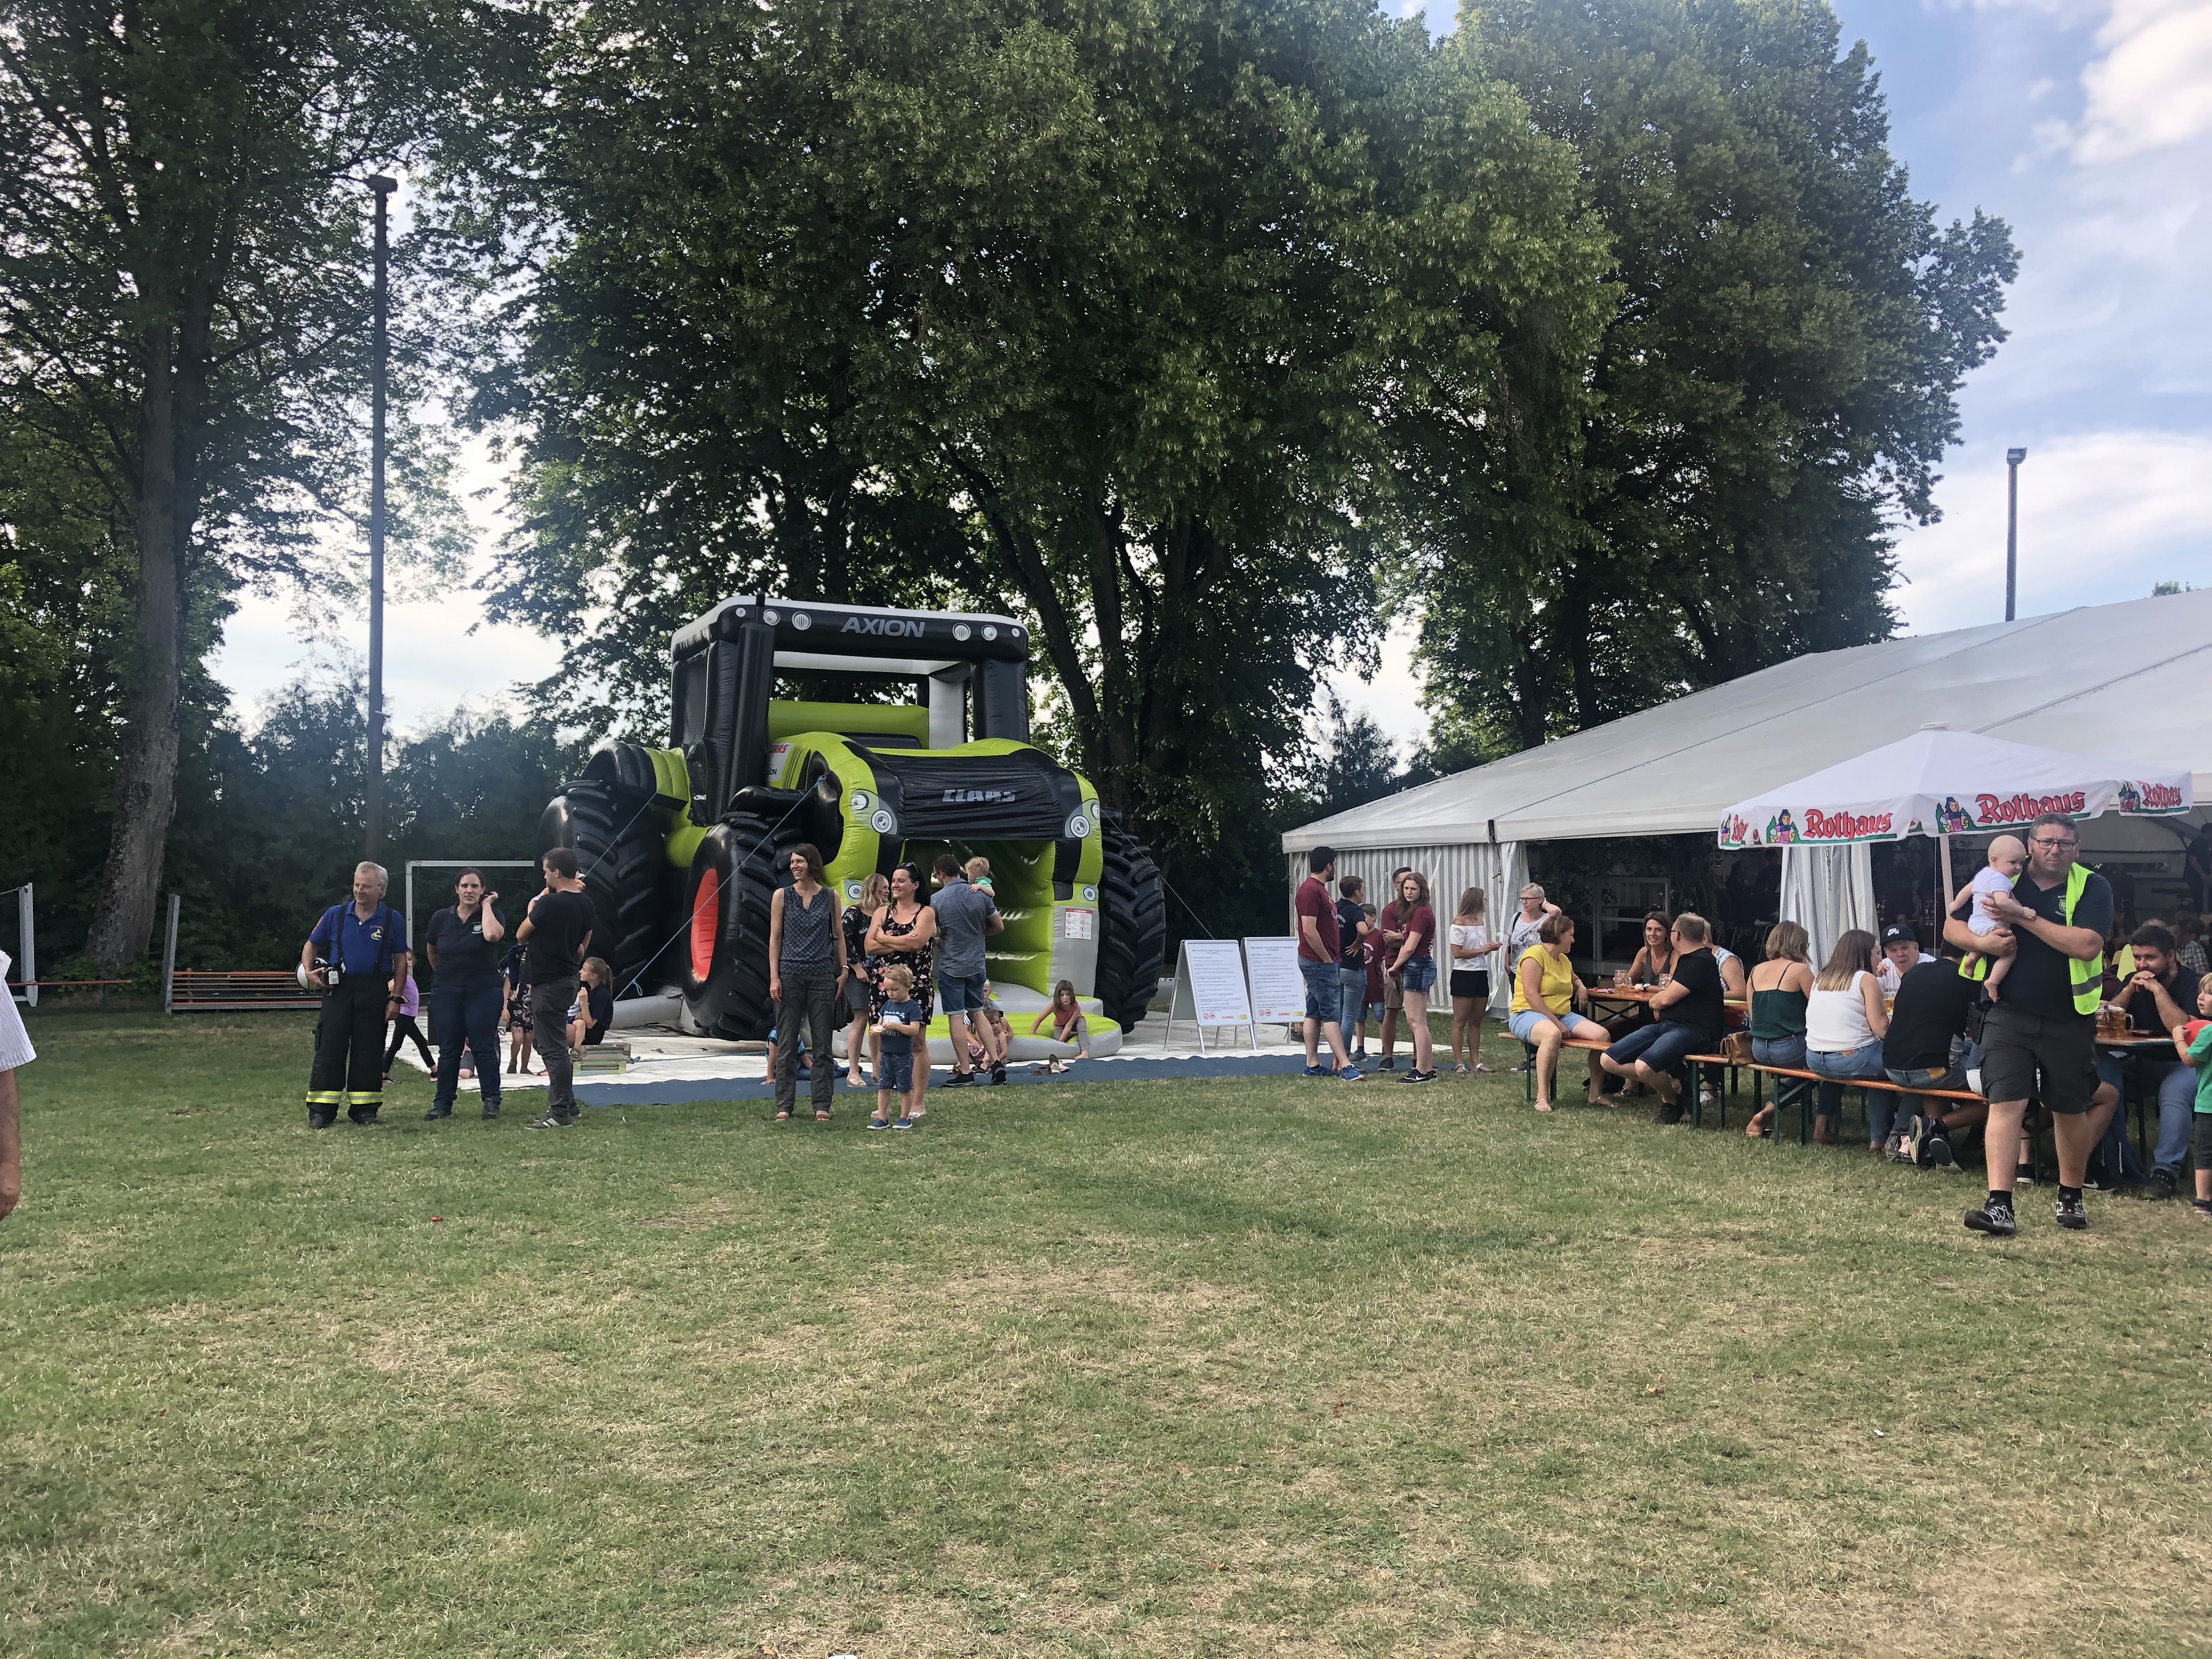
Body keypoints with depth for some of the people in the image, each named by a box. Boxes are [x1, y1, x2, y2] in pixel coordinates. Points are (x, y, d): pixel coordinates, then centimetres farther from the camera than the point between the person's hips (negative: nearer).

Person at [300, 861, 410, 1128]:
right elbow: (311, 945, 15)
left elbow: (401, 963, 4)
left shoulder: (393, 920, 2)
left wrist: (395, 998, -2)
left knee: (369, 1052, 4)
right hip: (337, 989, 1)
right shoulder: (336, 915, 5)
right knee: (329, 1049, -1)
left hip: (374, 992, 0)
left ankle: (364, 1108, 13)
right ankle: (321, 1111, 4)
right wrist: (308, 971, -4)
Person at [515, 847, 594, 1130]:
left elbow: (521, 935, -4)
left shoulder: (549, 903, -18)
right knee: (545, 1042, 20)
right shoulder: (585, 904, 7)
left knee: (553, 1048, -6)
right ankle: (568, 1104, 23)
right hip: (568, 978, 9)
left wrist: (532, 910, 10)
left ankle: (560, 1113, -3)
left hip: (548, 984, -9)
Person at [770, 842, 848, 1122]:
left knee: (822, 1044, 3)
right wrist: (774, 977, -5)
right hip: (790, 975, -1)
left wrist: (843, 971, 3)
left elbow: (838, 936, 11)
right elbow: (775, 937, 2)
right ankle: (784, 1106, 6)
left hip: (822, 976, 1)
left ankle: (822, 1106, 8)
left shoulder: (830, 898, 6)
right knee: (787, 1044, 1)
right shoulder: (782, 896, 4)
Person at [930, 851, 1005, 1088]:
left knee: (956, 1018, 0)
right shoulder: (981, 894, -1)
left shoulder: (936, 900, -12)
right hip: (977, 965, 4)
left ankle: (965, 1072, 1)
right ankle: (996, 1062, 10)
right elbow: (999, 926, 5)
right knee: (978, 1013, 17)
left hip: (951, 967, -4)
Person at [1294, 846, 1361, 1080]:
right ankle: (1345, 1066, -13)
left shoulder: (1318, 888, 17)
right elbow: (1309, 931, -22)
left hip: (1327, 962, 10)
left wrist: (1331, 959, 18)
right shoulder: (1311, 890, -16)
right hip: (1318, 962, -10)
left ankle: (1312, 1064, 14)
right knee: (1331, 1014, -11)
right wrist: (1327, 959, -16)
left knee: (1314, 1013, 11)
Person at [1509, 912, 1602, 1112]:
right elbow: (1531, 995, -18)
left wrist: (1581, 987, 18)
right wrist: (1558, 1024, -22)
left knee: (1602, 1034, -14)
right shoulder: (1535, 956, -8)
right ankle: (1542, 1097, -40)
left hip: (1562, 1015, 8)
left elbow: (1574, 979, 44)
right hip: (1528, 1014, -8)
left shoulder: (1564, 960, 20)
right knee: (1553, 1034, -42)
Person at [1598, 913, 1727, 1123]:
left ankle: (1672, 1099, -3)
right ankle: (1668, 1083, 3)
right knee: (1609, 1061, -5)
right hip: (1666, 1025, 10)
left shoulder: (1701, 962, -12)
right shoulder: (1685, 958, 22)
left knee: (1644, 1067, -34)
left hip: (1693, 1030, -10)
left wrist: (1654, 1001, 8)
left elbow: (1666, 999, -14)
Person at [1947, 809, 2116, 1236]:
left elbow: (2087, 946, -20)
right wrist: (1980, 941, -14)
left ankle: (2070, 1197, 32)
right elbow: (1951, 927, 8)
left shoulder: (2091, 888, -4)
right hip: (2010, 1015, 0)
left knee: (2071, 1111, 13)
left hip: (2069, 1020, 0)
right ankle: (2000, 1206, -12)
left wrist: (2024, 915, -22)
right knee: (2005, 1104, -10)